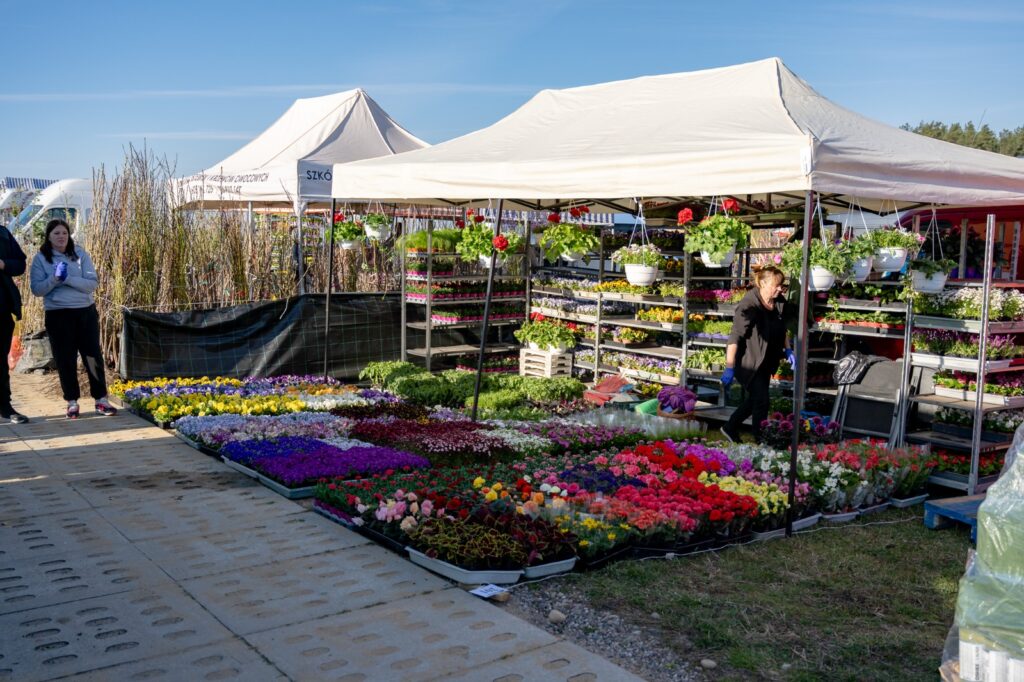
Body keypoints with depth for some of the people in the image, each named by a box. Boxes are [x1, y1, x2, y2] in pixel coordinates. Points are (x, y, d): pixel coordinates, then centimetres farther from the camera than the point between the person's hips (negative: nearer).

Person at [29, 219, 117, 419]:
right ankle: (72, 402, 14)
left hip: (85, 312, 1)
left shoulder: (80, 254, 2)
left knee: (93, 356, 2)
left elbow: (92, 284, -6)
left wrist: (68, 278, -18)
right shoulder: (41, 258, 1)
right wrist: (55, 278, -20)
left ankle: (101, 399, 9)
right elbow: (37, 289, -6)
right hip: (57, 315, 0)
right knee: (65, 359, 5)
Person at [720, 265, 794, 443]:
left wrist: (788, 350, 12)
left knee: (755, 398, 18)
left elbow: (782, 329, 18)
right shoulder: (749, 305, -24)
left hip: (766, 361, 8)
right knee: (761, 401, -5)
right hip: (749, 360, -8)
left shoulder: (779, 302, -1)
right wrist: (729, 368, -28)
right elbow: (735, 337, -26)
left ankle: (730, 428, 35)